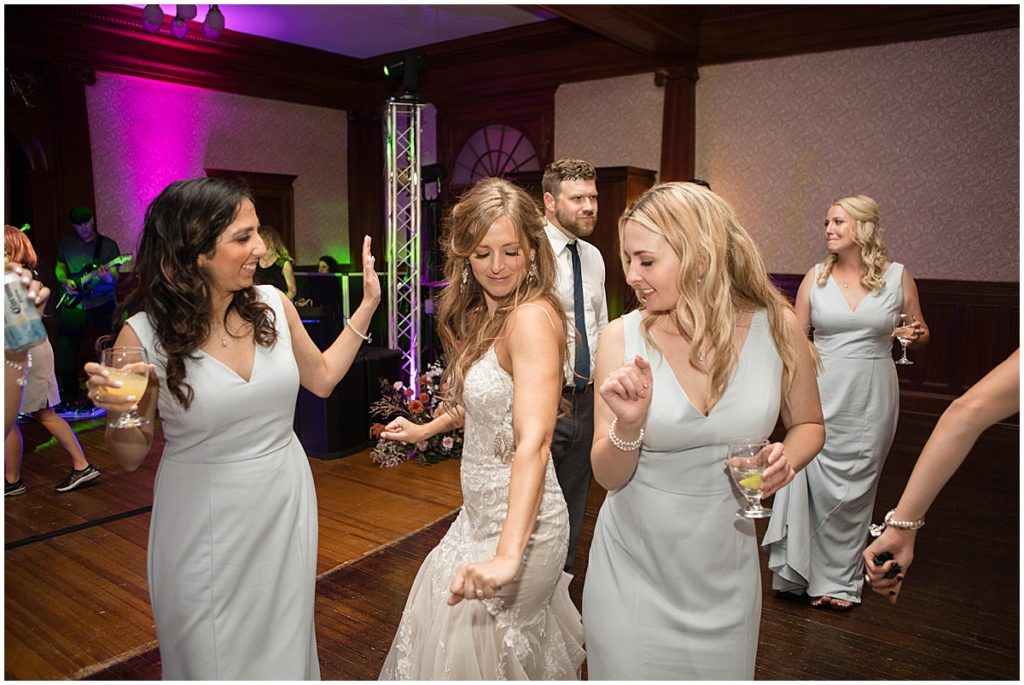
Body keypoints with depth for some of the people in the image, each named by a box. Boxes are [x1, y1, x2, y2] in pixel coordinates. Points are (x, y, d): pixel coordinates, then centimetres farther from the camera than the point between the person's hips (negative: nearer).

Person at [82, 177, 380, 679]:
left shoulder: (272, 305, -7)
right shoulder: (145, 334, -16)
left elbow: (321, 378, 9)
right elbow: (131, 458, -5)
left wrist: (367, 307, 5)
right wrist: (119, 414, -26)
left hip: (286, 509, 3)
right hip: (204, 523, -3)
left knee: (284, 646, 21)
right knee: (213, 658, 17)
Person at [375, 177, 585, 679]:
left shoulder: (532, 318, -24)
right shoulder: (483, 315, 5)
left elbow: (534, 441, -34)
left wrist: (507, 555, -42)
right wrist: (426, 429, 30)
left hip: (518, 524, -9)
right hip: (481, 514, 9)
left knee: (469, 645, 9)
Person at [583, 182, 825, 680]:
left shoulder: (776, 326, -11)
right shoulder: (622, 337, -14)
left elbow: (808, 425, 7)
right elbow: (607, 476, -10)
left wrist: (787, 459, -15)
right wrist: (629, 422, -30)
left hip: (725, 570, 1)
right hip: (633, 568, -1)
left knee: (721, 671, 20)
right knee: (629, 668, 15)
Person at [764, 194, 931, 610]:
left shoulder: (897, 276, 1)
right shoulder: (816, 276, 2)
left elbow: (920, 333, 11)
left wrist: (917, 336, -11)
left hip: (872, 396, 0)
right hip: (821, 392, 0)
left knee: (857, 486, 8)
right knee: (818, 482, 0)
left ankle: (841, 580, 23)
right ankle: (813, 575, 17)